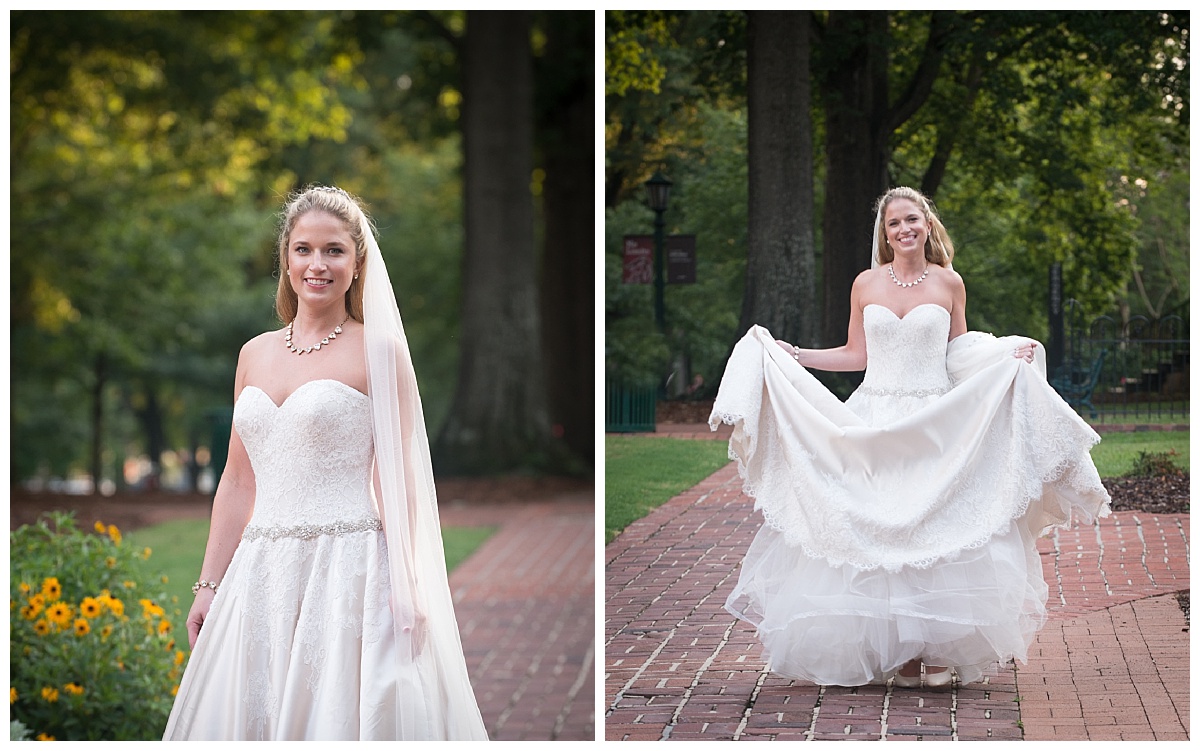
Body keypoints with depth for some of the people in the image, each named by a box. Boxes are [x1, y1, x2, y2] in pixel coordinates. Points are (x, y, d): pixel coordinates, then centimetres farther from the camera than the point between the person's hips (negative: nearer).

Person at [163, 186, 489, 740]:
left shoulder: (379, 350, -3)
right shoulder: (255, 354, 13)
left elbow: (396, 477, -7)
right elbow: (238, 481, 15)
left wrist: (406, 587, -14)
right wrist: (208, 585, 12)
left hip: (349, 567, -5)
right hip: (261, 573, 5)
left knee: (338, 714, -3)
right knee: (251, 715, 7)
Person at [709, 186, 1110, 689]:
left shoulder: (948, 283, 5)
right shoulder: (866, 284, 6)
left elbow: (959, 352, 14)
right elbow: (856, 355, 13)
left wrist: (1011, 353, 0)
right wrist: (792, 355, 8)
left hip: (938, 425, -1)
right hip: (875, 425, 1)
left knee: (939, 531, -8)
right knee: (878, 531, -4)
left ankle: (941, 648, -2)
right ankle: (896, 651, 3)